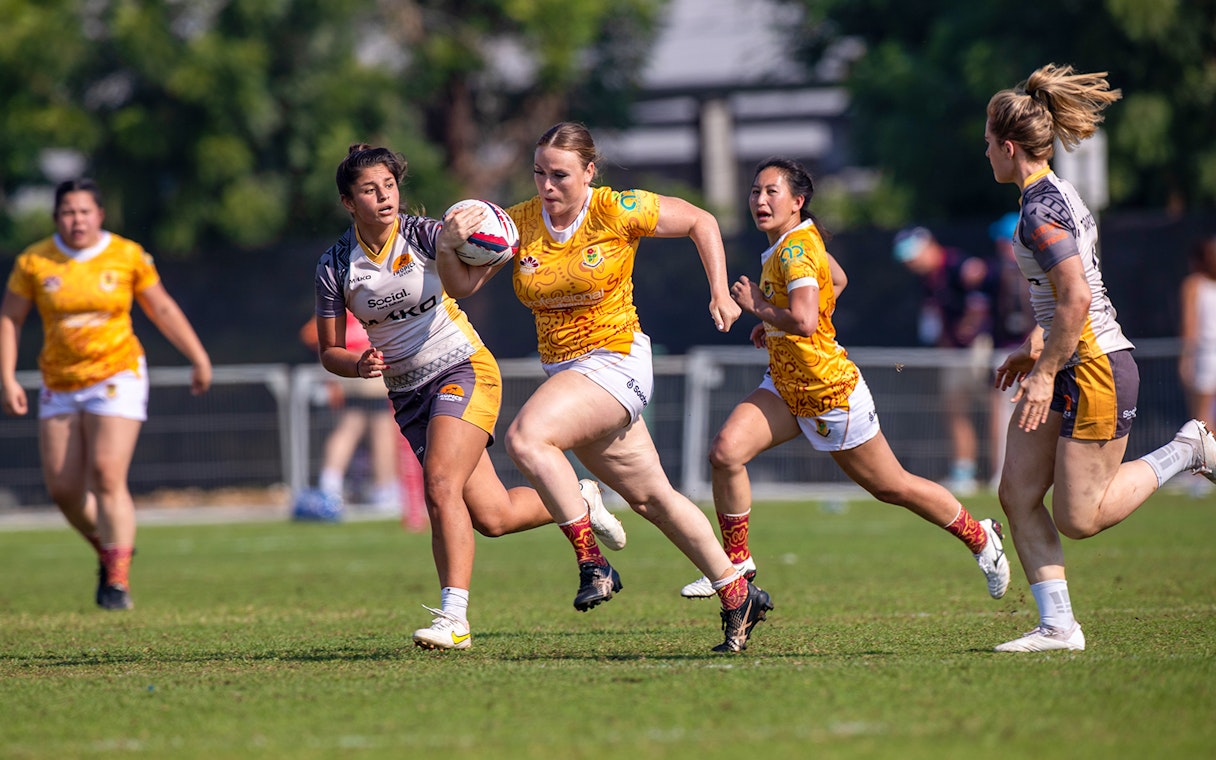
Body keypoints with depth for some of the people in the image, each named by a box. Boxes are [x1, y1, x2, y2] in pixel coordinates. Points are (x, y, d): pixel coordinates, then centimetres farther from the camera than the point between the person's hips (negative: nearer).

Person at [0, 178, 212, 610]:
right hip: (60, 386, 3)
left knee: (107, 475, -17)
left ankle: (118, 579, -11)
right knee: (62, 488, 3)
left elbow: (162, 309, 7)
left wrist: (198, 357, 8)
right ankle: (108, 550, 30)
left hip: (116, 376, -3)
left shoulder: (128, 256, -4)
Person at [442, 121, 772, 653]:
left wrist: (720, 294, -4)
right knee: (650, 498, 11)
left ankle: (592, 562, -22)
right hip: (563, 368, 6)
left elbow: (701, 221, 1)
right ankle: (738, 596, 23)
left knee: (525, 437, -28)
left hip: (616, 362, -6)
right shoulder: (519, 221, 1)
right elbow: (465, 283, -3)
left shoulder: (617, 211, -12)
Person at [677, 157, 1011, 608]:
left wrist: (758, 307, -22)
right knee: (725, 452, -13)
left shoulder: (796, 249, -25)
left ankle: (981, 539, 30)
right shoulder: (800, 237, 2)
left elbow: (804, 321, -38)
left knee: (891, 487, 9)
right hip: (785, 387, 8)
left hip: (830, 392, -8)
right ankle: (736, 564, 0)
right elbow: (837, 280, 21)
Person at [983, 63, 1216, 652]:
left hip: (1096, 368, -10)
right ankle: (1058, 625, 4)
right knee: (1018, 495, 3)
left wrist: (1045, 373, -21)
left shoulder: (1041, 211, -19)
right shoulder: (1057, 194, 12)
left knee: (1078, 518, -4)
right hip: (1070, 367, 10)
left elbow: (1076, 299, -26)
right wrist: (1035, 348, 24)